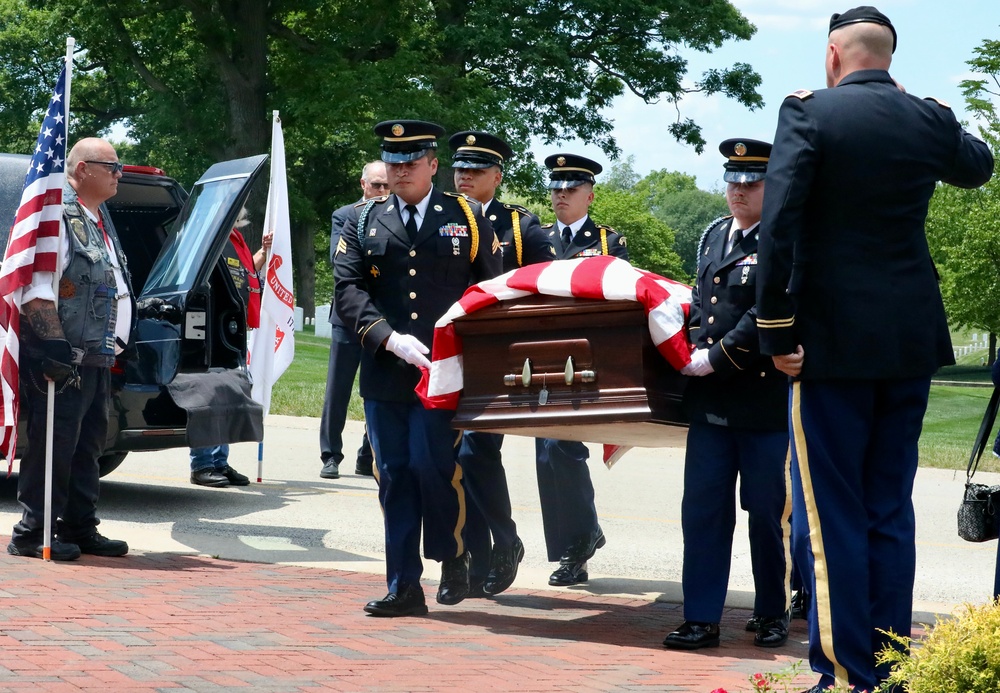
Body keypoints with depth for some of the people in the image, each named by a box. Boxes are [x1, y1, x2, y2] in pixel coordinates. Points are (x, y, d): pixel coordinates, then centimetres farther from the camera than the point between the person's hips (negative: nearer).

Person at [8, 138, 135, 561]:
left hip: (97, 359, 10)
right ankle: (32, 534, 0)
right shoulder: (58, 214, -11)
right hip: (63, 359, -10)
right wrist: (54, 344, -24)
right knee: (53, 444, -6)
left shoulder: (99, 223, 21)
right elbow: (36, 289, -19)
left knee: (88, 445, 12)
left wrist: (115, 347, 23)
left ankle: (79, 529, 20)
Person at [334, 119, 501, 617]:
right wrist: (390, 338, -14)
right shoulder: (364, 222, 11)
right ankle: (403, 587, 12)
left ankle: (453, 559, 15)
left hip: (446, 370, -2)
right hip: (385, 372, 2)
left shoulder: (467, 218, 9)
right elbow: (348, 289, 0)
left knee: (434, 465, -11)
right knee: (394, 477, 4)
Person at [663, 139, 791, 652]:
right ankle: (701, 619, 10)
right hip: (710, 402, 6)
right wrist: (694, 350, 9)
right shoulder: (714, 235, 15)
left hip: (765, 402, -6)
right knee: (702, 509, 4)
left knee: (767, 512, 6)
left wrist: (716, 359, -15)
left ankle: (772, 614, 21)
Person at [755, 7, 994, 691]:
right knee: (891, 511, 12)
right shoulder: (929, 117, 6)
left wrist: (777, 330, -13)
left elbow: (778, 224, -18)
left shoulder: (809, 112, -8)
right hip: (912, 340, 5)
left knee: (832, 516, 0)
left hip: (833, 341, -5)